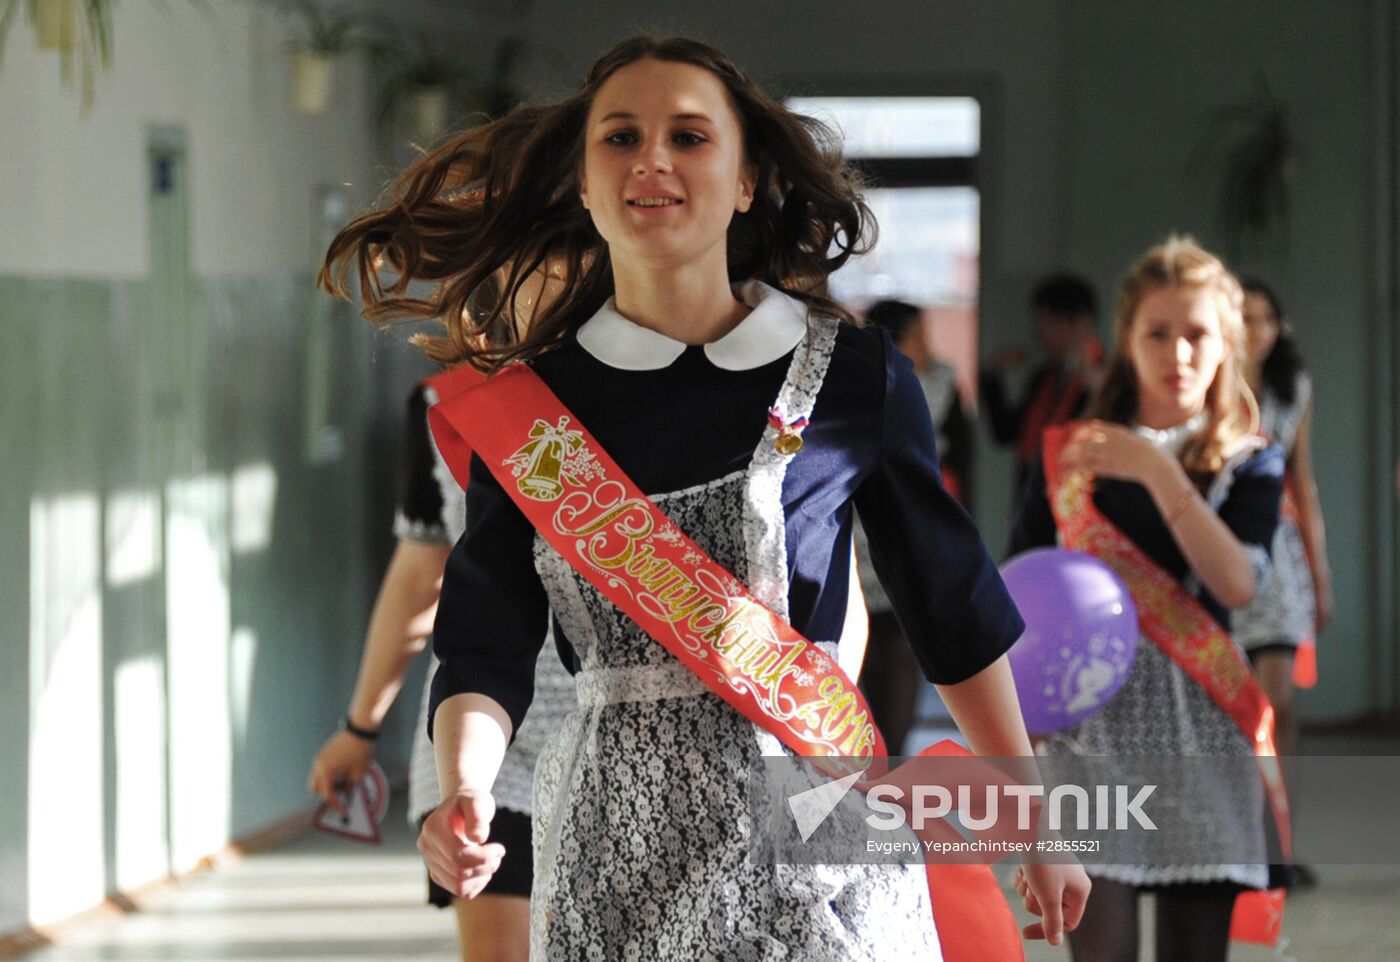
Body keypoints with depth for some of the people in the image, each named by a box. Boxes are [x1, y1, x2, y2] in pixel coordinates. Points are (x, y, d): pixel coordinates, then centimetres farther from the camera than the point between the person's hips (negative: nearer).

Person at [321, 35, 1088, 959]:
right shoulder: (527, 404, 2)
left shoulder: (856, 378, -1)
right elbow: (488, 648, 0)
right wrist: (465, 790, -20)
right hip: (612, 856, 1)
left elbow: (958, 614, 8)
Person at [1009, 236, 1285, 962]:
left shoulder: (1249, 466, 8)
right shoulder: (1068, 458, 8)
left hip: (1198, 735, 1)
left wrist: (1159, 474, -17)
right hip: (1090, 722, -1)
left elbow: (1238, 583, -11)